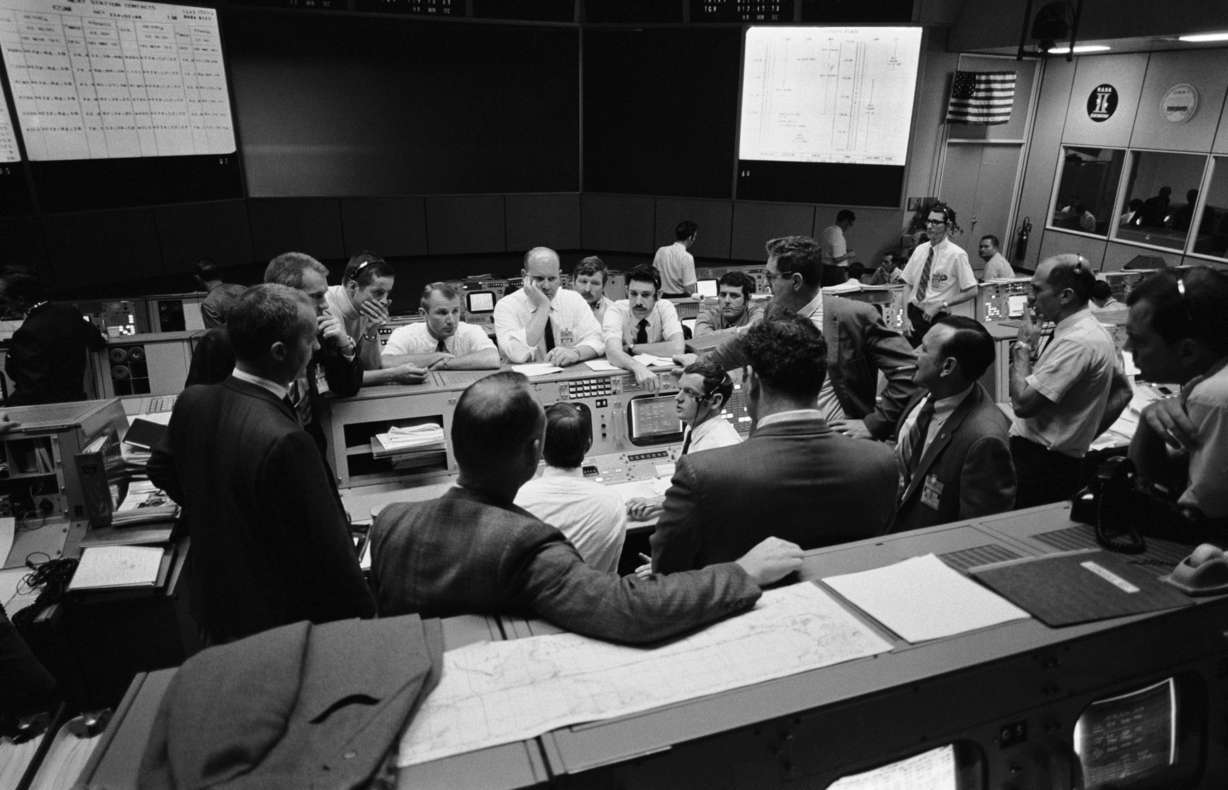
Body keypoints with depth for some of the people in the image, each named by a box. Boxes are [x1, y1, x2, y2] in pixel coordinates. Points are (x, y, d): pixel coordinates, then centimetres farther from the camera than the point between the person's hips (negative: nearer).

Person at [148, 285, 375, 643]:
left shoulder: (192, 402, -9)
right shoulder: (285, 442, -34)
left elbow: (162, 470, 12)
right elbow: (327, 552, -27)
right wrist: (365, 618, -14)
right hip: (278, 626, -7)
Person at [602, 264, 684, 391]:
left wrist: (632, 347, -20)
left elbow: (677, 348, -23)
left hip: (660, 375, 2)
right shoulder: (616, 310, -13)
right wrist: (638, 367, -47)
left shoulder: (665, 307, -9)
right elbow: (612, 351, -29)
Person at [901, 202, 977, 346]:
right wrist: (906, 317, -2)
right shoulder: (920, 250, 6)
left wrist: (941, 305, -13)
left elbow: (971, 292, -8)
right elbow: (908, 285, 7)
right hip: (913, 314, 4)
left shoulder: (956, 254, -9)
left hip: (937, 318, -4)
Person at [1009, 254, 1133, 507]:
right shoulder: (1096, 331, 11)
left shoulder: (1076, 342, -22)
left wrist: (1024, 346, -12)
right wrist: (1086, 434, 13)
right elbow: (1122, 392, 20)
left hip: (1040, 464, -10)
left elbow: (1022, 403, -24)